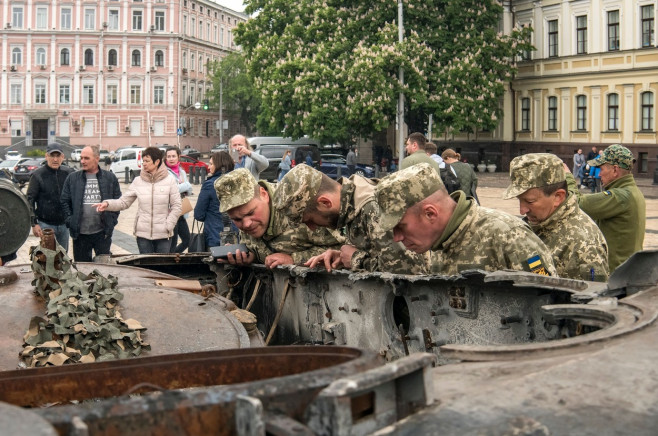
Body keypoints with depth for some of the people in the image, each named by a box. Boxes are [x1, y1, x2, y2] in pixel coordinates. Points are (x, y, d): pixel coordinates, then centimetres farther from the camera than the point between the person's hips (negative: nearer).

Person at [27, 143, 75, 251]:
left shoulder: (69, 173, 3)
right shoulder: (38, 175, -5)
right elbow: (30, 200, -5)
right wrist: (34, 224, -10)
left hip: (64, 224, 3)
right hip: (45, 224, -3)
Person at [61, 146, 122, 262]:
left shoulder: (110, 178, 3)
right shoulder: (72, 178, 5)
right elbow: (64, 201, 7)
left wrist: (112, 221, -4)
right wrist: (70, 221, -2)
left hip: (102, 232, -1)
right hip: (80, 233, 1)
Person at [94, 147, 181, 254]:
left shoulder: (170, 181, -3)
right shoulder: (138, 181, 2)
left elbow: (176, 206, -2)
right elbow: (124, 202, 4)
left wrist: (168, 226, -8)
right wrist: (107, 204, -13)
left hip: (163, 234, -2)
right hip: (143, 233, 2)